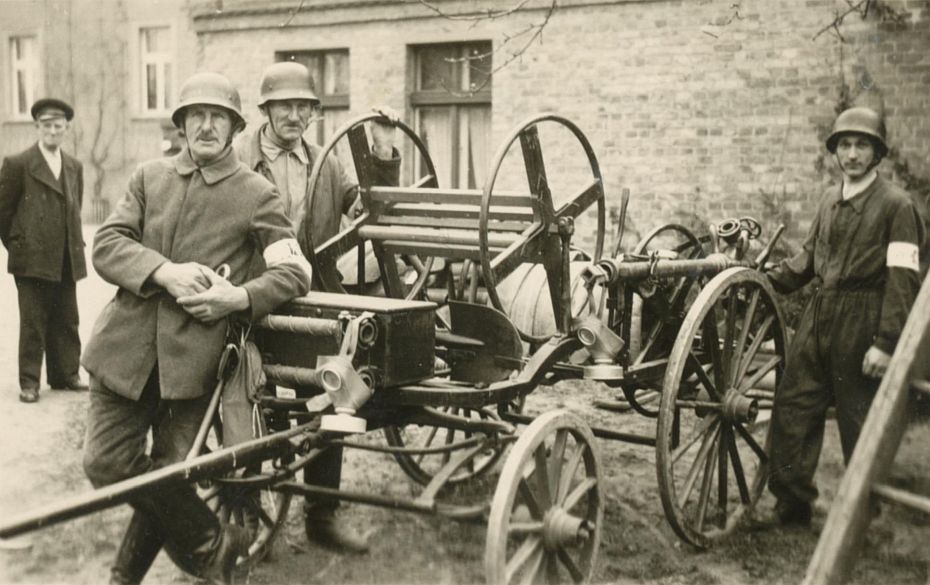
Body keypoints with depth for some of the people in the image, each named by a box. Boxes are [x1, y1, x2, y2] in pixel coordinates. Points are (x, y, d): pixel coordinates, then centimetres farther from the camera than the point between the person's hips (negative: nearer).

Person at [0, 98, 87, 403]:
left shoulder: (74, 167, 12)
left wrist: (76, 246, 12)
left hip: (67, 261, 5)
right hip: (32, 260, -5)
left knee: (67, 322, 10)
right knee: (32, 324, 1)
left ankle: (66, 375, 20)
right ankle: (29, 382, 9)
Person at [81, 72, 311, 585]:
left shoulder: (256, 195, 2)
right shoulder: (149, 177, 11)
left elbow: (296, 272, -1)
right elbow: (106, 245, 2)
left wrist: (241, 297, -19)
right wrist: (165, 271, -16)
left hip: (192, 354, -3)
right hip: (126, 345, 3)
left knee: (168, 472, 1)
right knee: (105, 462, 0)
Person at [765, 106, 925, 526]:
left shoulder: (896, 205, -7)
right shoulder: (830, 199, 13)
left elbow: (902, 279, -12)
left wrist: (886, 342, -17)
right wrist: (765, 281, 12)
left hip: (862, 324, -6)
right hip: (819, 316, 6)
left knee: (859, 422, 4)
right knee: (791, 407, 5)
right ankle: (791, 505, 16)